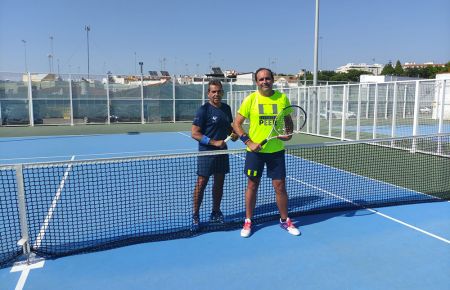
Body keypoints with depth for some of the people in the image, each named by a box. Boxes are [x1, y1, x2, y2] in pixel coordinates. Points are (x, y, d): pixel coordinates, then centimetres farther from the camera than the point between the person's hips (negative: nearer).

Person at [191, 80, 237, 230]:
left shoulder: (226, 108, 9)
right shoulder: (203, 110, -11)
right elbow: (195, 133, -14)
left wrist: (233, 134, 1)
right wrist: (214, 142, -21)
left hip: (222, 151, 6)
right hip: (206, 152, -6)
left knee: (219, 182, 13)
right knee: (201, 183, -1)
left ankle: (215, 213, 28)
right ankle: (195, 216, 12)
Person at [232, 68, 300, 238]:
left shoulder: (282, 98, 1)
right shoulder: (250, 99, -5)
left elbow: (288, 120, 14)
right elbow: (236, 124, -4)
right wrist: (249, 142, -14)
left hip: (277, 150, 1)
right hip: (255, 151, -1)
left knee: (280, 187, 6)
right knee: (252, 186, 9)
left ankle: (285, 220, 28)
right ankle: (248, 222, 26)